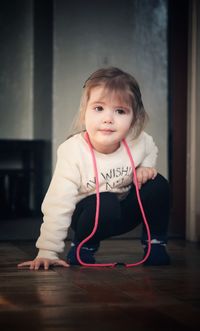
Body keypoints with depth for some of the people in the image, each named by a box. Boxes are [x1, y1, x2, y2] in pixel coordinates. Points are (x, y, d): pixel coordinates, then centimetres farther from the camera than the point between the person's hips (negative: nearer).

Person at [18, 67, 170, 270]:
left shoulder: (138, 141, -17)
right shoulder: (72, 152, -29)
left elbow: (150, 150, 12)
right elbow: (58, 204, -29)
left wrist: (146, 166, -11)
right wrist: (47, 252, -32)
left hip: (126, 211, 4)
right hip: (90, 214, -3)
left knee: (158, 185, -20)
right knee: (105, 203, -35)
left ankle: (155, 243, 2)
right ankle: (83, 247, -5)